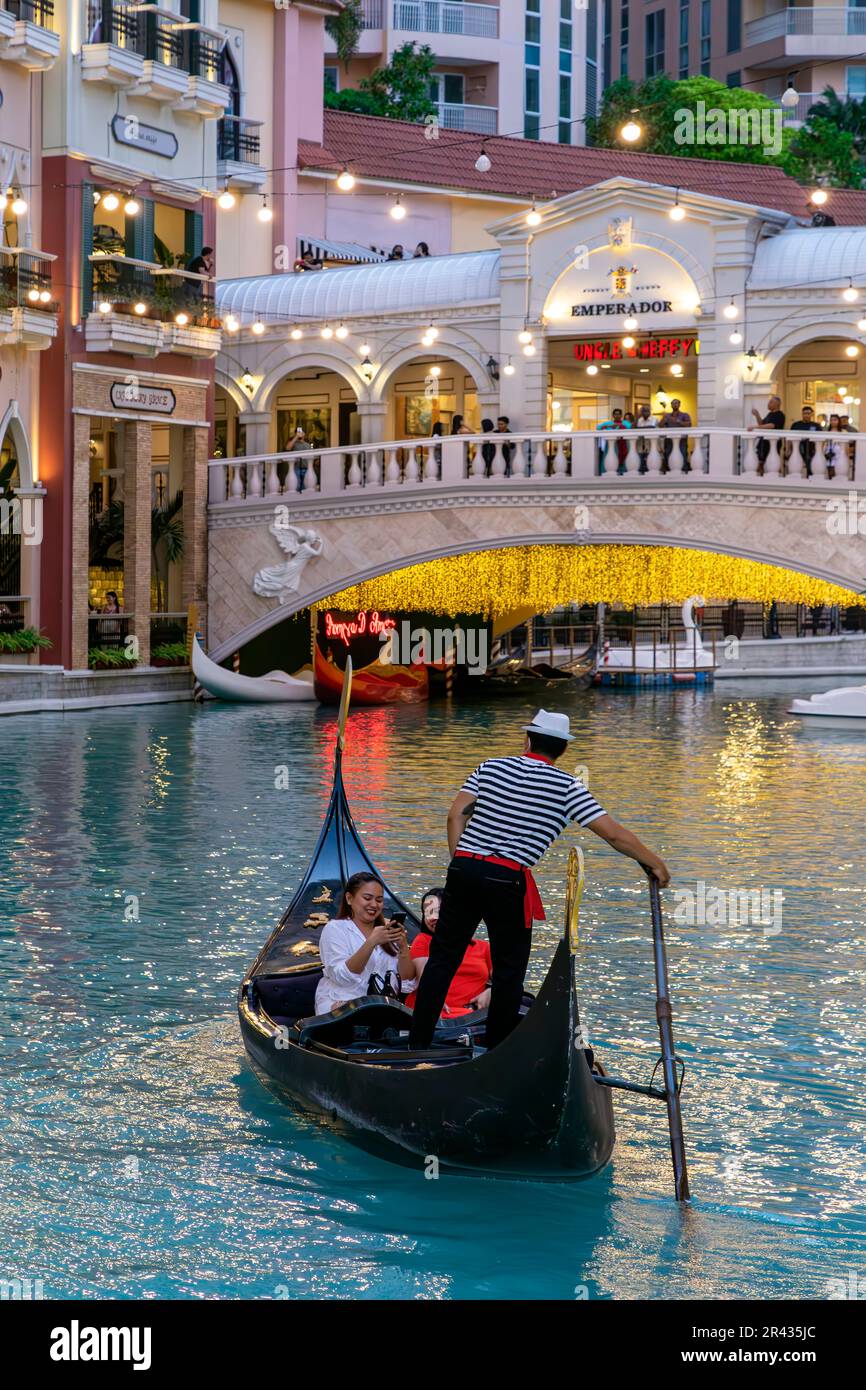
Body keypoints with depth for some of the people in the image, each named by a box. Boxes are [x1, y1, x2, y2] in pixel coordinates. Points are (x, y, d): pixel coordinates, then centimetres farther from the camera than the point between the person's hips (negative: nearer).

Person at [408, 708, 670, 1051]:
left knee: (443, 957, 12)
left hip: (464, 869, 4)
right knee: (509, 968, 10)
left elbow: (456, 815, 5)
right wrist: (656, 865, 9)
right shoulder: (566, 787, 1)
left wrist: (459, 862, 10)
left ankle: (417, 1043, 14)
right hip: (508, 881, -4)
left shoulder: (491, 767, 11)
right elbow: (613, 834, -1)